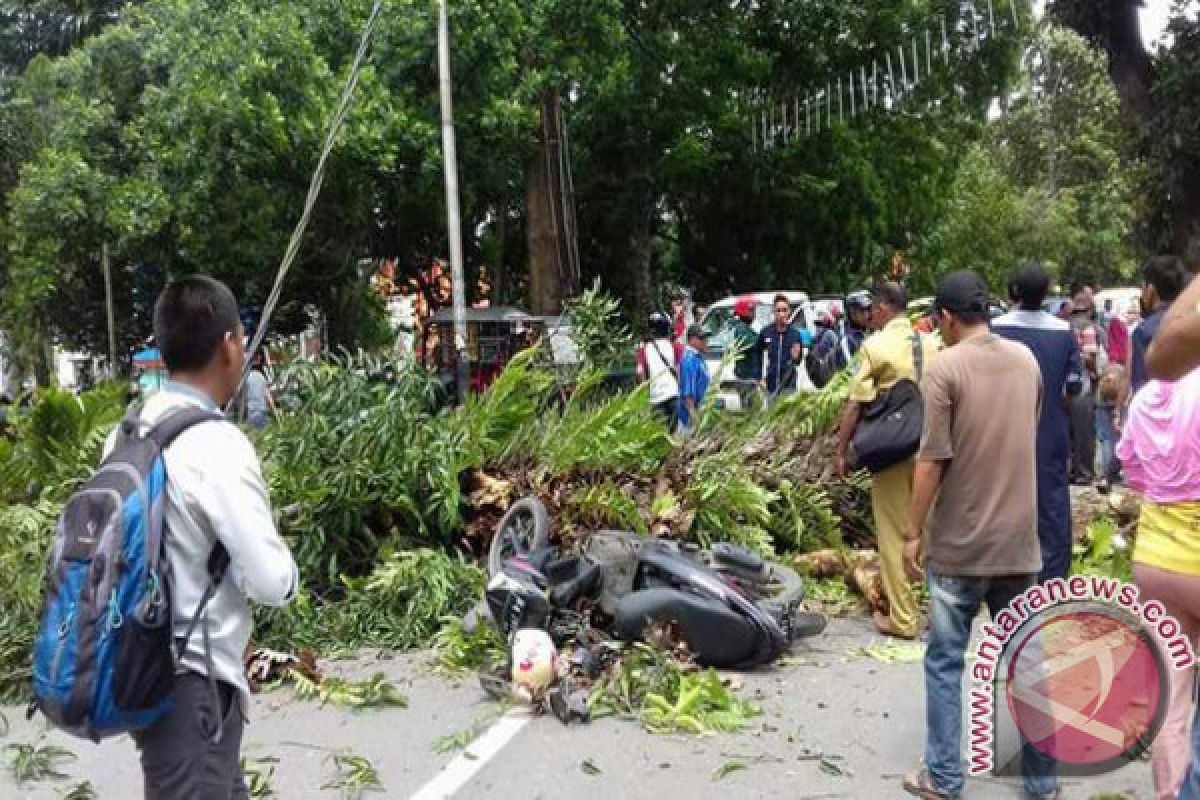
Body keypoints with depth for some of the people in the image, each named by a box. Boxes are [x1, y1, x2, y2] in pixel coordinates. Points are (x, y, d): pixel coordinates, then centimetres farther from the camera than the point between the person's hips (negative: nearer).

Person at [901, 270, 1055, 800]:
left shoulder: (945, 367, -13)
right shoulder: (1026, 360, 6)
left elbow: (933, 460, -16)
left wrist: (913, 532, -7)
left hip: (960, 544, -5)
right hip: (1018, 540, 5)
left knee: (945, 664, 6)